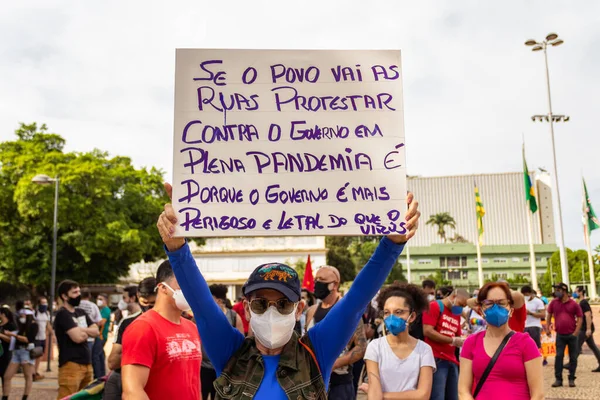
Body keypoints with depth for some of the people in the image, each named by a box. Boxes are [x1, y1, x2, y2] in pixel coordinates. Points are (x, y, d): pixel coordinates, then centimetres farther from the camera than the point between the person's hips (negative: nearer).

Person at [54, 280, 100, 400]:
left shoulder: (81, 312, 15)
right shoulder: (62, 314, -10)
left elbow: (96, 331, 8)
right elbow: (78, 337, -20)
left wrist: (81, 330, -8)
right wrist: (87, 332, 1)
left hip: (87, 363, 8)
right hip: (71, 365, -8)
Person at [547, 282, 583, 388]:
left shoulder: (573, 304, -4)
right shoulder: (554, 303, 2)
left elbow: (580, 318, -1)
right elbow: (549, 314, 15)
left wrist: (576, 332, -8)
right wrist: (548, 326, 10)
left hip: (572, 335, -1)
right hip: (560, 335, 1)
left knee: (573, 357, 5)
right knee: (558, 356, -3)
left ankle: (571, 379, 16)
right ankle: (558, 379, 1)